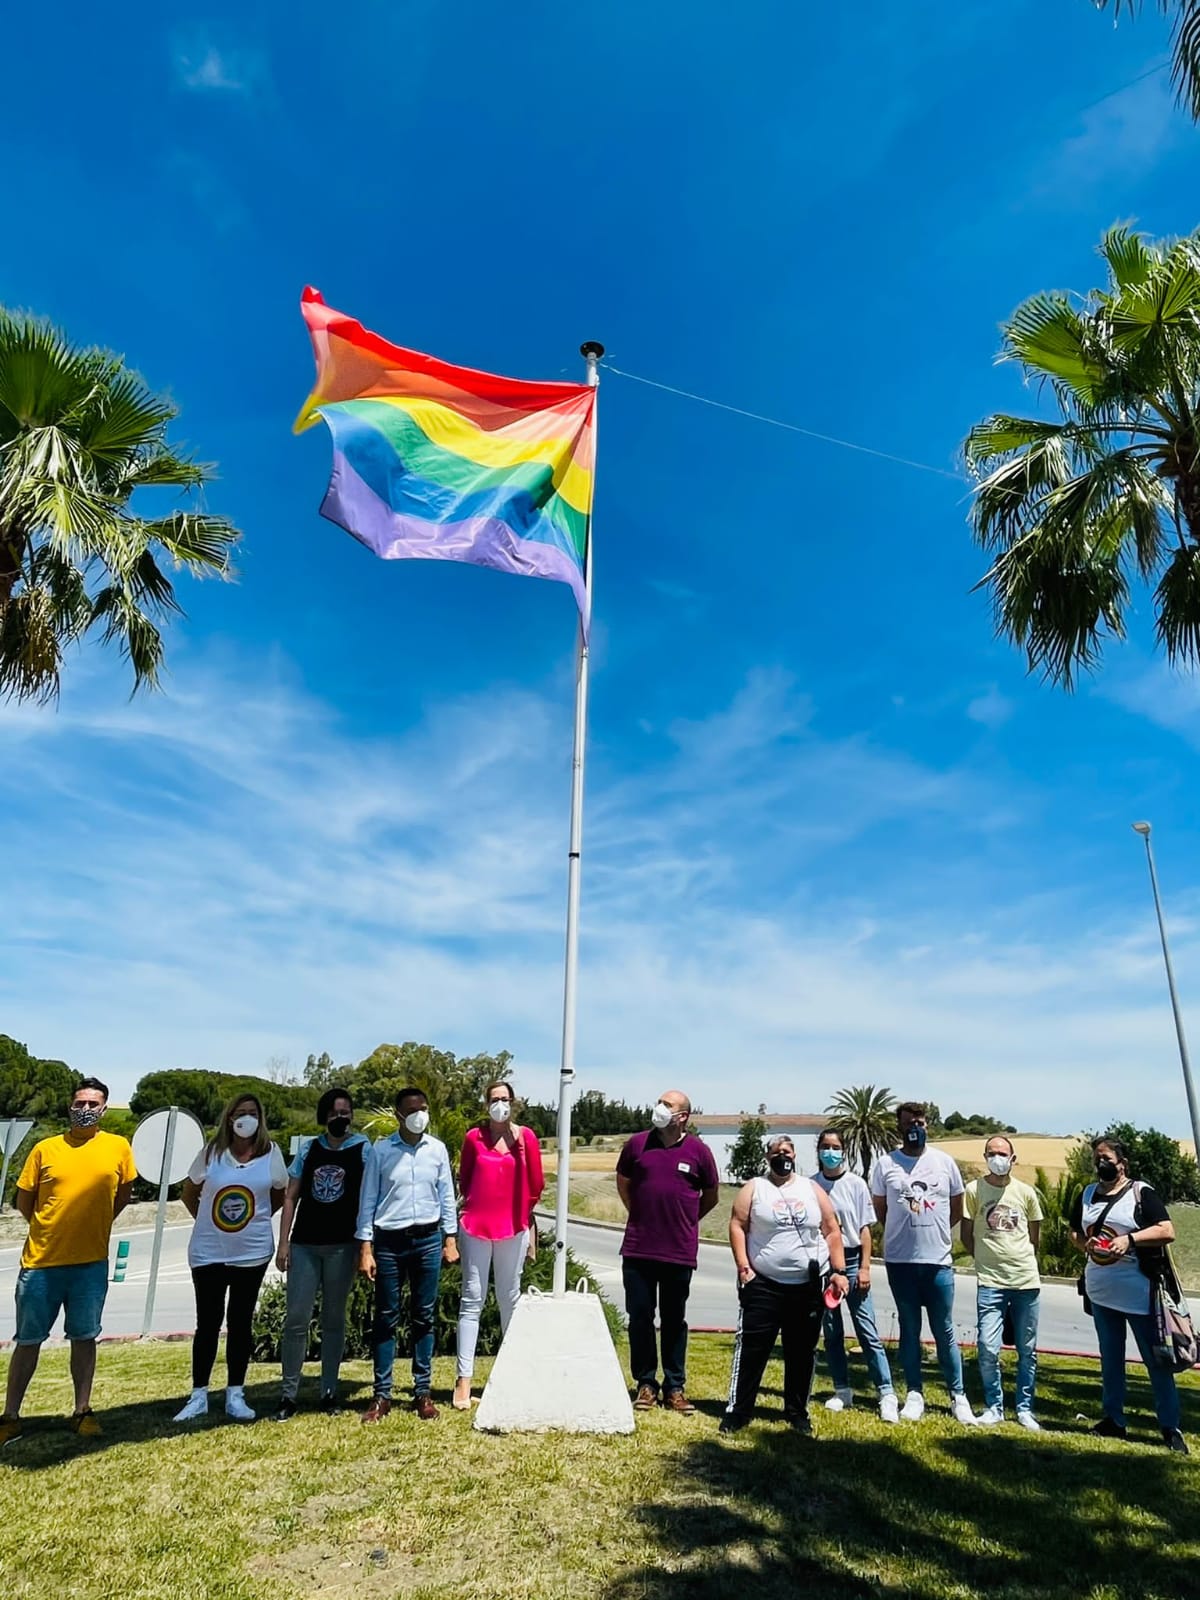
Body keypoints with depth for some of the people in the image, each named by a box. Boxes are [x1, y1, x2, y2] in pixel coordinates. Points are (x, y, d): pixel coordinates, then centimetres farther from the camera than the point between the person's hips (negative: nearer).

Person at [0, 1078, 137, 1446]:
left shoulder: (118, 1147, -2)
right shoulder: (45, 1149, -2)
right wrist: (51, 1229, 9)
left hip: (92, 1263, 0)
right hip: (40, 1261, 0)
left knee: (84, 1337, 9)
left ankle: (82, 1412, 22)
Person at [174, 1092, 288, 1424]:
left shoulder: (271, 1153, -5)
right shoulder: (211, 1152, -5)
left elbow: (279, 1196, 10)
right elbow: (189, 1194, 10)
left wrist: (256, 1220, 7)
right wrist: (208, 1221, 5)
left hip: (252, 1253, 0)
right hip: (208, 1252, 0)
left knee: (240, 1323, 9)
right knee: (208, 1323, 8)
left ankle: (235, 1395, 20)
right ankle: (198, 1396, 21)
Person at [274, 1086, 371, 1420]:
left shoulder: (363, 1149, -1)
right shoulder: (308, 1149, 6)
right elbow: (291, 1197, 8)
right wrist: (283, 1242, 1)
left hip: (342, 1245, -2)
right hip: (304, 1243, 2)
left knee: (334, 1319, 9)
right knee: (296, 1318, 2)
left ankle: (329, 1392, 21)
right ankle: (289, 1393, 15)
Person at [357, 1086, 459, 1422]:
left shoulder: (438, 1150, 1)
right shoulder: (381, 1150, -5)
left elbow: (446, 1196, 8)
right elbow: (368, 1201, -1)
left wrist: (450, 1239, 5)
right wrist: (365, 1248, -4)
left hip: (428, 1240, 2)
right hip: (389, 1242, -1)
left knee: (424, 1317, 9)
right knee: (386, 1318, 6)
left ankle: (422, 1391, 19)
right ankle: (382, 1394, 16)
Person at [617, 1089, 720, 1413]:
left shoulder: (698, 1150, -5)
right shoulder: (637, 1144, -2)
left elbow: (711, 1195, 9)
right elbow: (623, 1183, 14)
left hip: (680, 1252, -1)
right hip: (638, 1250, 1)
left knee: (674, 1320, 12)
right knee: (640, 1317, 8)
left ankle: (675, 1387, 24)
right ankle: (645, 1384, 23)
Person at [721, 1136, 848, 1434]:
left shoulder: (813, 1190, 7)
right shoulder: (754, 1188, 1)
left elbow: (832, 1232, 7)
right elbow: (737, 1226, -3)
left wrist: (839, 1271, 0)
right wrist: (742, 1266, -11)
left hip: (808, 1286, 2)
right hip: (763, 1285, -2)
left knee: (802, 1352, 10)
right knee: (751, 1348, -2)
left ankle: (797, 1412, 24)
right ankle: (737, 1411, 7)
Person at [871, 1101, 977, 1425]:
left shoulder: (945, 1162, 0)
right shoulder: (885, 1165, -4)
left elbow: (957, 1210, 10)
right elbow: (880, 1212, 8)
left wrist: (933, 1232, 9)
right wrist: (906, 1232, 8)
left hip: (938, 1261, 0)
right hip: (900, 1261, 0)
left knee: (944, 1331, 8)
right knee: (909, 1328, 10)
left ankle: (958, 1395, 21)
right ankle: (915, 1393, 21)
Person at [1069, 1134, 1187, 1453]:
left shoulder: (1140, 1193, -6)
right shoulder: (1087, 1194, 8)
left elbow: (1167, 1231, -14)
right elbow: (1073, 1233, 16)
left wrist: (1130, 1238, -23)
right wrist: (1085, 1244, -6)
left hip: (1138, 1292, -5)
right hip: (1100, 1292, 5)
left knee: (1155, 1360, 2)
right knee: (1110, 1358, 14)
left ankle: (1171, 1427, 11)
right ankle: (1113, 1420, 24)